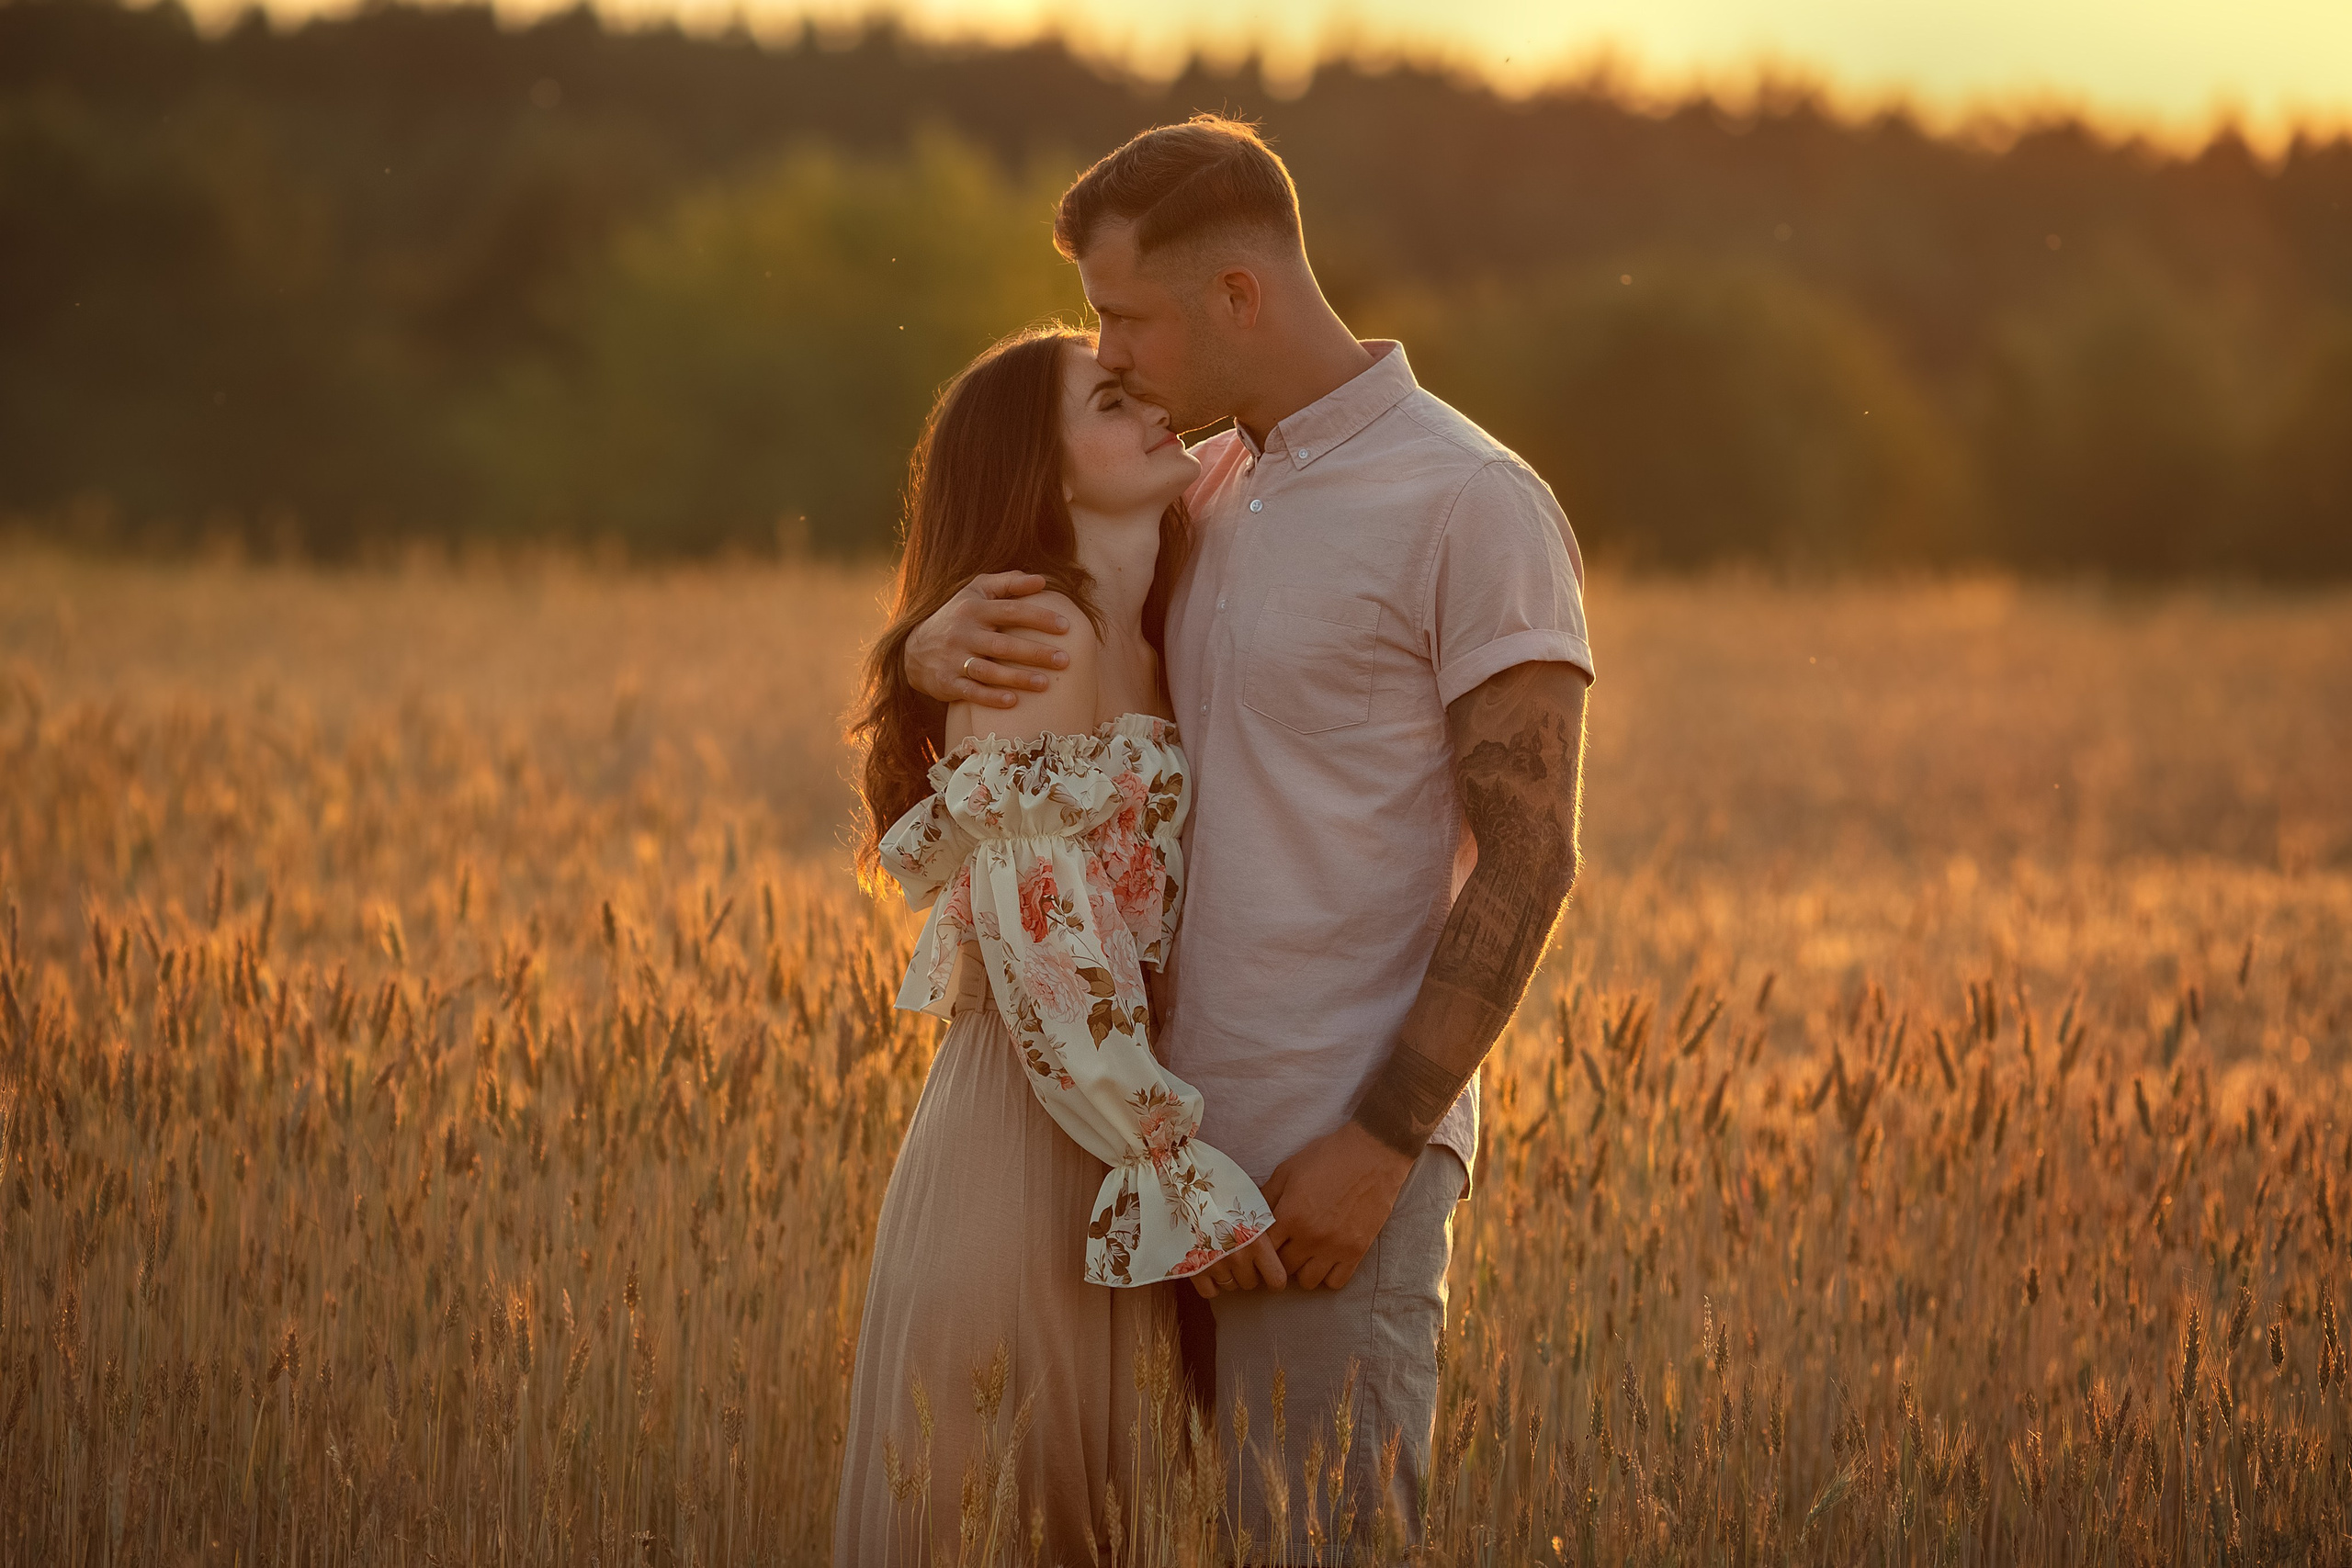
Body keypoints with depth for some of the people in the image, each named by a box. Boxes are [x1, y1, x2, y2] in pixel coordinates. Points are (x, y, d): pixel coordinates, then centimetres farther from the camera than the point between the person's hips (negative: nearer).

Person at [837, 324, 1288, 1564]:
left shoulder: (1145, 653, 15)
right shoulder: (1034, 629, -11)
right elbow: (1039, 952, -17)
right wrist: (1192, 1176, -17)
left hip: (1124, 1130, 8)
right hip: (1030, 1137, -8)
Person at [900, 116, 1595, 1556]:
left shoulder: (1474, 506, -9)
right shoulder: (1206, 494, 15)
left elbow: (1527, 863, -13)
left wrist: (1378, 1146, -18)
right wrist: (944, 646, -6)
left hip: (1339, 1157, -8)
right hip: (1185, 1140, 8)